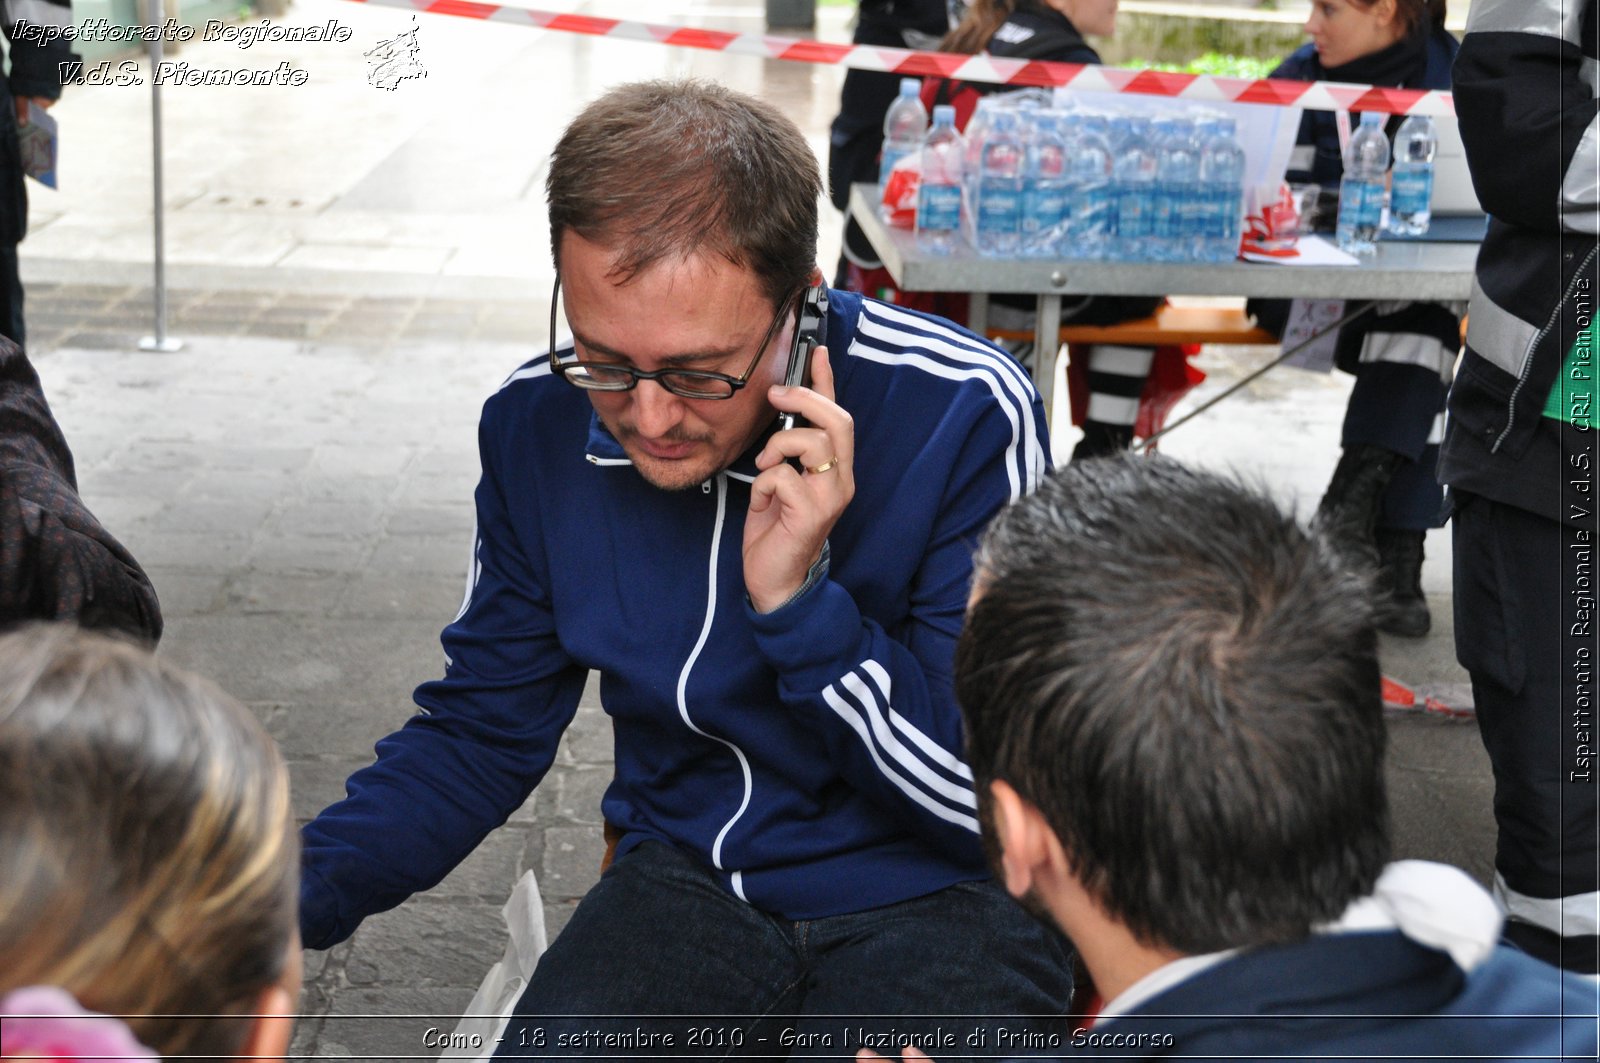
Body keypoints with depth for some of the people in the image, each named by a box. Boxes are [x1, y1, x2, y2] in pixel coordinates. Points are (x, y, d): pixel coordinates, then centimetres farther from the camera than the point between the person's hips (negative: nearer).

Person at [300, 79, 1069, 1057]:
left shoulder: (964, 415, -20)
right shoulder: (538, 426, -7)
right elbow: (481, 730, 6)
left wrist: (801, 602, -27)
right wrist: (300, 888, -10)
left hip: (937, 901, -2)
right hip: (688, 882, 3)